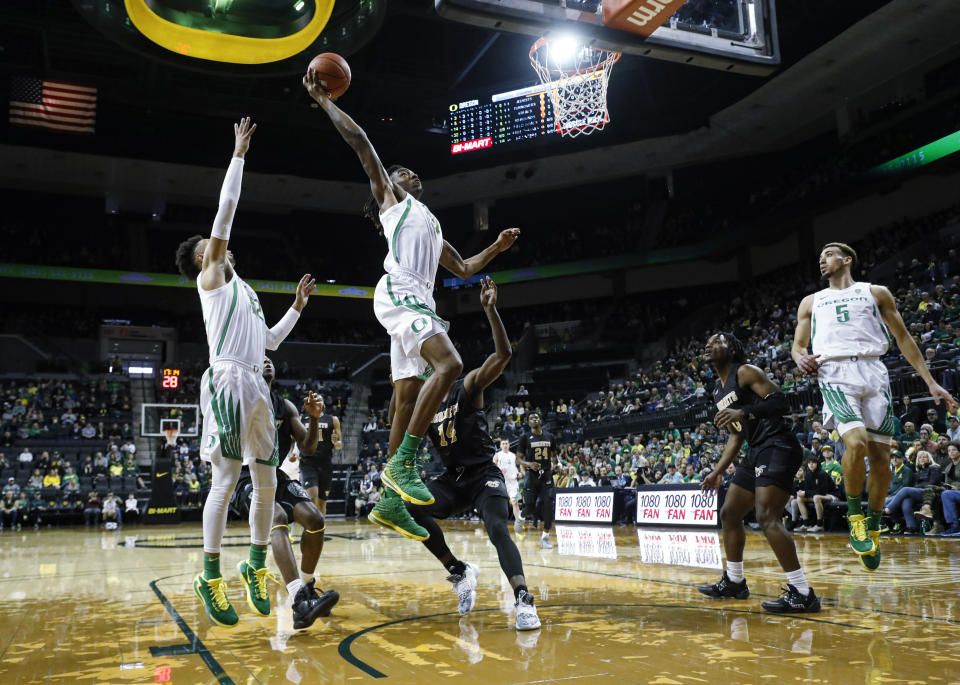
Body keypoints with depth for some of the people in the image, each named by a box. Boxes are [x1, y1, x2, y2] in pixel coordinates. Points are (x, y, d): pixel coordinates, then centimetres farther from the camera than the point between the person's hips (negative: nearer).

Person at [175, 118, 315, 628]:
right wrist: (238, 154, 2)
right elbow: (226, 209, 0)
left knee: (267, 481, 7)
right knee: (226, 479, -10)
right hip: (227, 381, -8)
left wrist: (298, 305, 28)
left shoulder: (243, 290, 28)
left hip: (256, 385, 8)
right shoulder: (210, 277, 6)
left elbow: (271, 340, 32)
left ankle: (256, 566, 18)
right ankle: (210, 576, -2)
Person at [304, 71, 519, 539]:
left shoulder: (429, 222, 37)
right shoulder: (389, 194, 17)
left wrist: (497, 247, 27)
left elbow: (463, 268, 38)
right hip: (399, 291, -8)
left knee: (407, 402, 2)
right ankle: (402, 461, -24)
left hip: (419, 302, 8)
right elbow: (359, 141, 10)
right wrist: (323, 100, 13)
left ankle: (391, 500, 4)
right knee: (449, 364, -27)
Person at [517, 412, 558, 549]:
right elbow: (519, 458, -1)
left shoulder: (550, 437, 9)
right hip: (531, 475, -2)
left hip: (546, 474, 2)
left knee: (548, 504, -11)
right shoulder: (525, 437, -1)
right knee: (529, 507, -6)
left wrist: (553, 463, 0)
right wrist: (528, 464, -20)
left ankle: (545, 536, -1)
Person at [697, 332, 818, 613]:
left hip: (778, 446, -10)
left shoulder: (745, 372, -6)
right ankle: (733, 583, 29)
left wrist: (744, 412, -28)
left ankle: (803, 594, -19)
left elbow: (780, 401, -16)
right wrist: (718, 471, 24)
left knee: (767, 518, -21)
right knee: (729, 513, 15)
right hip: (757, 452, 10)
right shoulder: (719, 391, 20)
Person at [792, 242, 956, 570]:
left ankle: (873, 524, 18)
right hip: (835, 374, -1)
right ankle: (854, 513, -6)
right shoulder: (811, 302, 21)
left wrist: (930, 381, 11)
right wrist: (800, 358, -6)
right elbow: (798, 345, 20)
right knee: (856, 442, -26)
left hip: (873, 372, 1)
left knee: (881, 457, -2)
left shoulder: (876, 293, 18)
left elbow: (903, 337, 17)